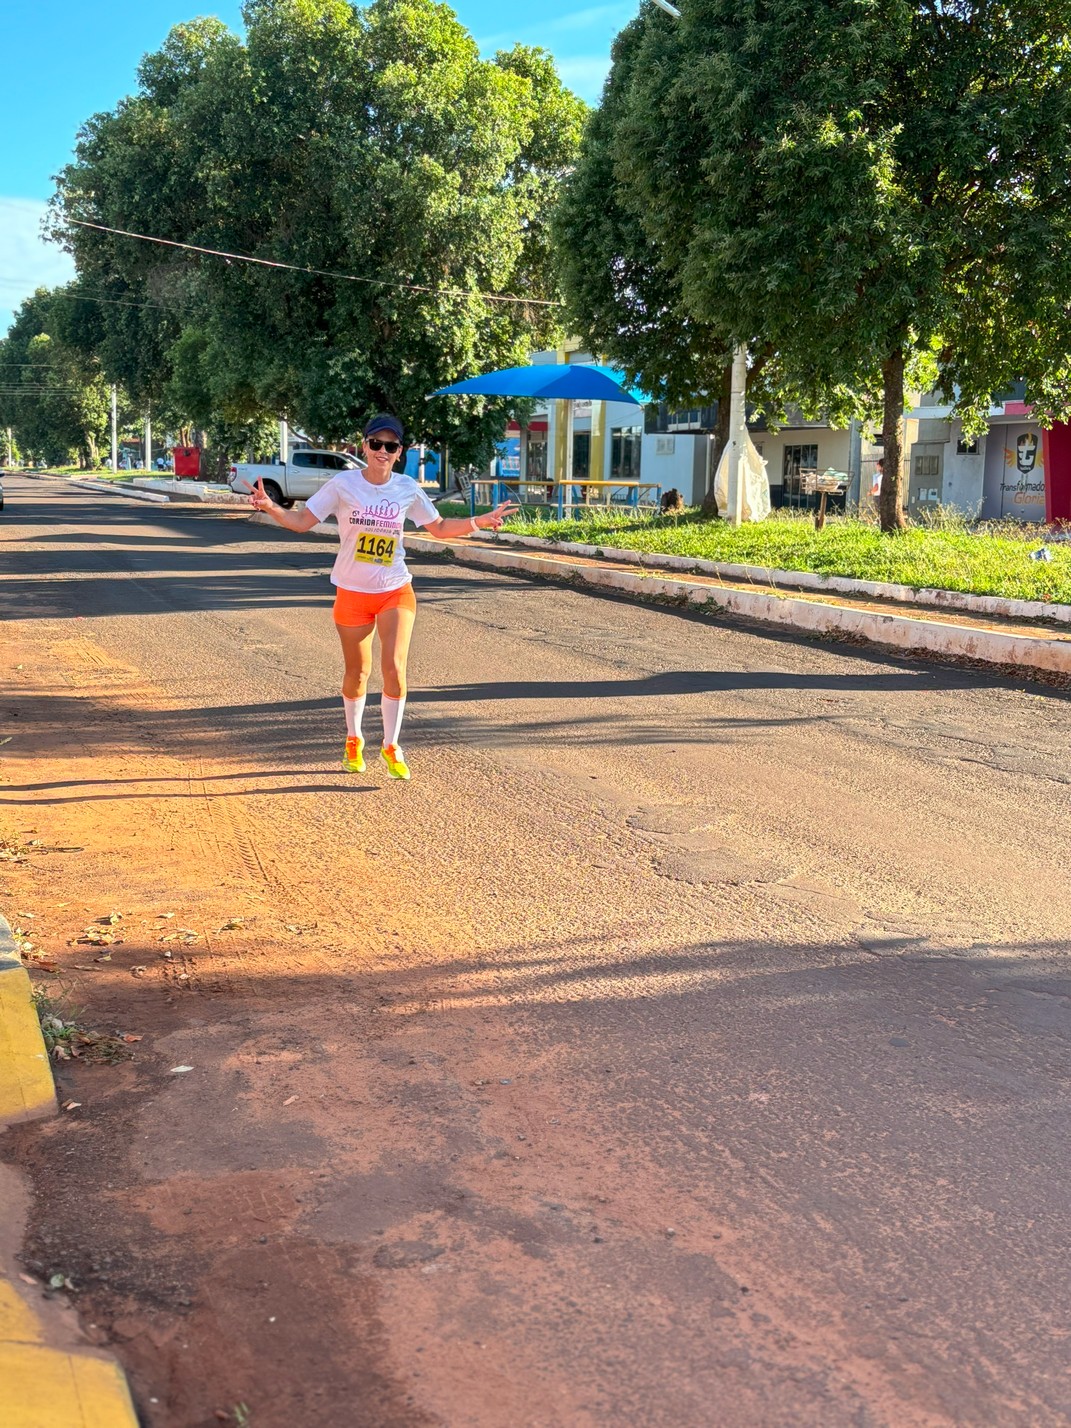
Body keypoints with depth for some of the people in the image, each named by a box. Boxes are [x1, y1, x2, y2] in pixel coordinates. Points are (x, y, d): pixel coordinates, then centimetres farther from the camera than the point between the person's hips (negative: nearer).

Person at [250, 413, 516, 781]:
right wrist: (270, 507, -23)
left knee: (395, 667, -12)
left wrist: (479, 522, -3)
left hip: (396, 590, 1)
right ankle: (354, 740, 33)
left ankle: (391, 746, 5)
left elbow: (440, 528, 11)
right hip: (352, 592, -1)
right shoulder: (343, 484, -7)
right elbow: (302, 521, -6)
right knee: (357, 671, 9)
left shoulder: (407, 489, -1)